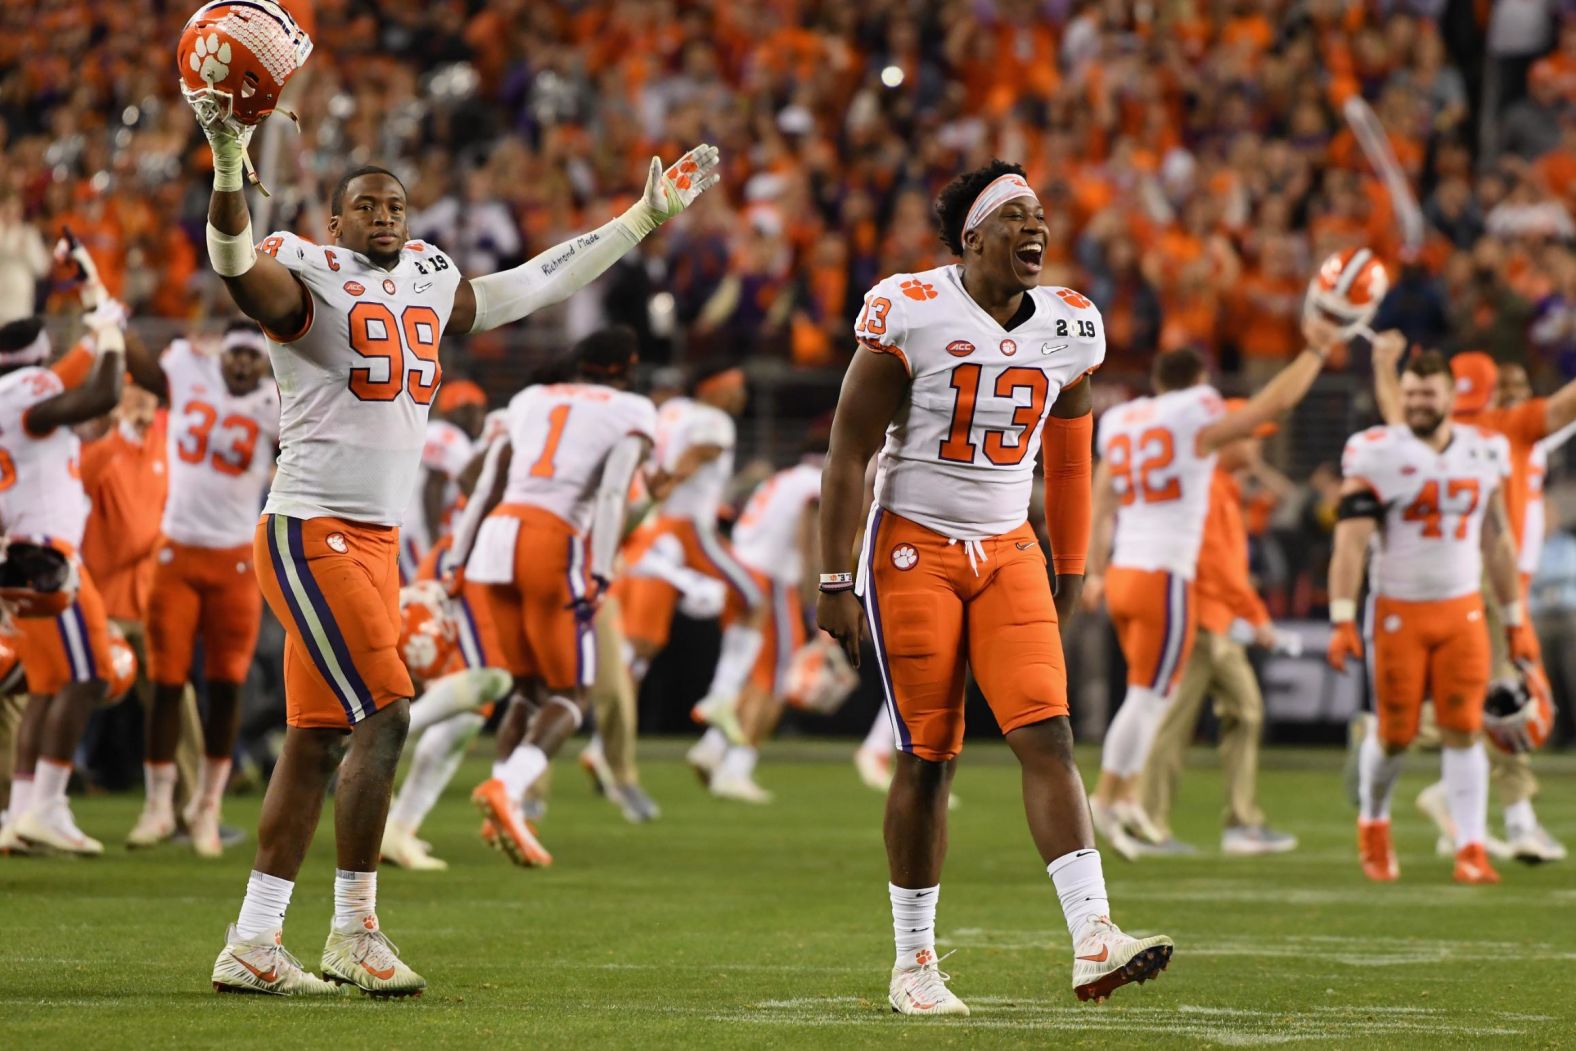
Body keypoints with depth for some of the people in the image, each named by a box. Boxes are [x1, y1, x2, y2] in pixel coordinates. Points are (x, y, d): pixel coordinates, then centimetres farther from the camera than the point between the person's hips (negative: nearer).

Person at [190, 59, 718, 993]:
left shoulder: (429, 285, 15)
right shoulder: (310, 280, -6)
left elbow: (535, 284, 26)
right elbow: (238, 265, -27)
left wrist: (646, 217, 28)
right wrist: (229, 160, -43)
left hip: (378, 541, 8)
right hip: (313, 532, -7)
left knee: (319, 740, 6)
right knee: (386, 713, -13)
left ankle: (251, 945, 9)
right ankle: (355, 930, -3)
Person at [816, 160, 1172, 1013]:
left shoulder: (1069, 328, 3)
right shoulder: (912, 312, -12)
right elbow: (850, 452, -9)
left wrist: (1069, 571, 19)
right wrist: (835, 582, -10)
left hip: (1008, 551, 4)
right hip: (914, 549, -4)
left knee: (1047, 736, -11)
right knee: (928, 758, -1)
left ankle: (1092, 941, -20)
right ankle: (913, 965, 10)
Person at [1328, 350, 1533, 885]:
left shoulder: (1484, 453, 5)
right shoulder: (1377, 454, -9)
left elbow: (1497, 543, 13)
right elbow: (1351, 541, -12)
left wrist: (1515, 620, 13)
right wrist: (1343, 621, -19)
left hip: (1463, 610, 3)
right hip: (1399, 612, -3)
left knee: (1464, 730, -5)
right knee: (1394, 733, 2)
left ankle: (1471, 850, -6)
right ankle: (1373, 822, 29)